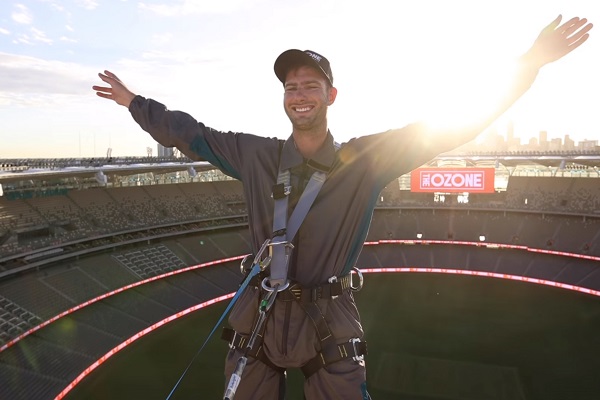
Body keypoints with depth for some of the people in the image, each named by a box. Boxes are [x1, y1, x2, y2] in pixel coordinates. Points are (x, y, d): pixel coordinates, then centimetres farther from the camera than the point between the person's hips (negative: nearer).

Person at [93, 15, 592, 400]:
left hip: (329, 322, -1)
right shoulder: (255, 154, -1)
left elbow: (442, 128, -8)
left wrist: (527, 67, -11)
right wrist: (133, 101, 18)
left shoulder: (366, 159, -7)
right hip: (259, 317, 2)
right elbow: (191, 134, 10)